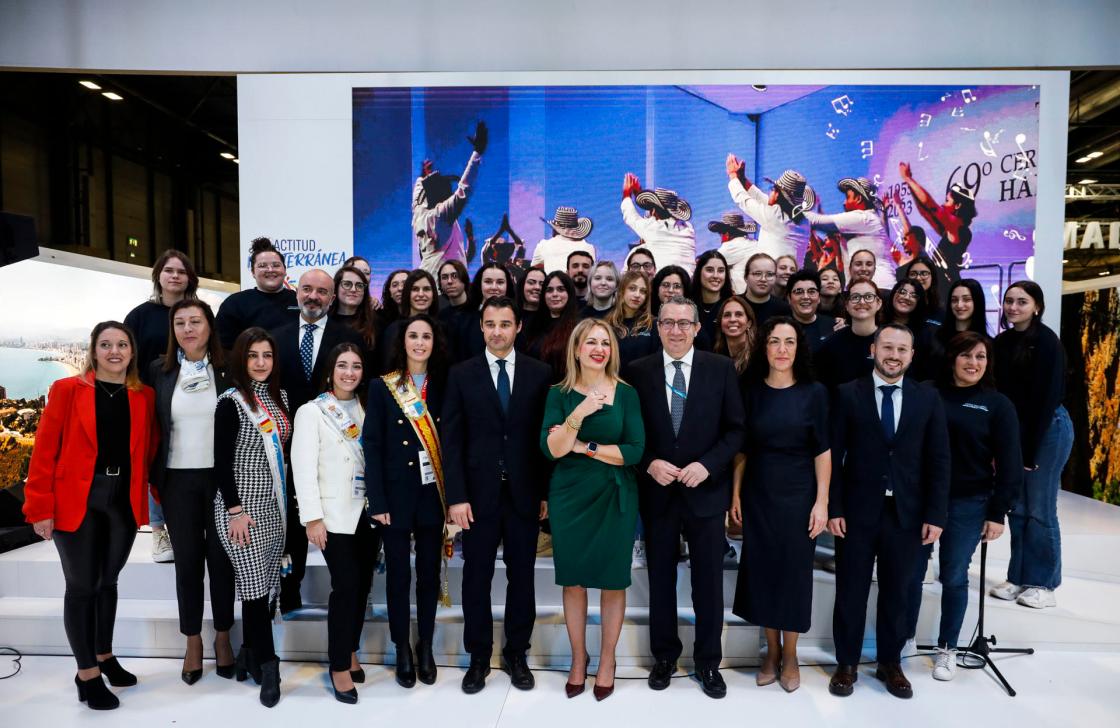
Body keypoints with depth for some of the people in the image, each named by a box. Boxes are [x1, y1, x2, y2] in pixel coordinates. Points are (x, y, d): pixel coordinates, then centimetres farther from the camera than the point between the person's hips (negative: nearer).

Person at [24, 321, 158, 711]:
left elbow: (150, 451, 7)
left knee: (108, 581, 17)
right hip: (76, 502, -3)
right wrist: (41, 508, -10)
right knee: (82, 586, 5)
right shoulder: (67, 390, -6)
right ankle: (87, 672, 19)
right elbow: (44, 451, -7)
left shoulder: (145, 396, 4)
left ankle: (104, 655, 35)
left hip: (123, 501, 3)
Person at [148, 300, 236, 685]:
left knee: (221, 559, 8)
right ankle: (193, 642, 25)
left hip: (221, 477, -1)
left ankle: (222, 638, 25)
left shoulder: (228, 370, -3)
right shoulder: (160, 371, 1)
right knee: (187, 561, 9)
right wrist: (153, 478, 4)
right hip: (178, 479, 1)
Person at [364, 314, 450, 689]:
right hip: (396, 495, -2)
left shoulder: (443, 386, 4)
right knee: (398, 575, 8)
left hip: (433, 494, 2)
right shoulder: (382, 387, -2)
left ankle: (426, 647, 27)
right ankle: (402, 650, 25)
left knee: (429, 573, 11)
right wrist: (377, 501, -10)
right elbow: (372, 446, -5)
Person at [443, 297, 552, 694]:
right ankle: (479, 656, 26)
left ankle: (517, 653, 28)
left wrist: (547, 491, 0)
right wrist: (456, 496, -8)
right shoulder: (462, 374, 0)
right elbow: (451, 440, -2)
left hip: (525, 492, 1)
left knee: (521, 576, 11)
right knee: (477, 576, 9)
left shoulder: (539, 373, 2)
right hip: (478, 492, 0)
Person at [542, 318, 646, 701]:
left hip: (614, 498, 0)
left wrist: (583, 446, -12)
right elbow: (551, 449, -11)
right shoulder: (559, 393, -1)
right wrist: (578, 415, -24)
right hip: (569, 498, 1)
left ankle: (607, 659, 28)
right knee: (573, 581, 10)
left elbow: (634, 451, -10)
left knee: (613, 582, 9)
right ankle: (578, 658, 30)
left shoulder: (626, 393, -2)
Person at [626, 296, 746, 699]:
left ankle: (708, 661, 28)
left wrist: (707, 464, -14)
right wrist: (650, 465, -14)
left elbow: (736, 429, -1)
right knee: (660, 579, 13)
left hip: (706, 490, 0)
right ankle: (664, 655, 32)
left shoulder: (721, 368, -2)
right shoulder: (638, 371, -1)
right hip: (656, 491, 1)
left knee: (708, 581, 10)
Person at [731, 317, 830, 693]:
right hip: (757, 494, 2)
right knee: (761, 570, 9)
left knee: (794, 571, 7)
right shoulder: (751, 390, 0)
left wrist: (822, 501, -8)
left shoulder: (814, 392, -5)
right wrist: (735, 493, 0)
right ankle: (771, 651, 26)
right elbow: (742, 447, 3)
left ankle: (790, 655, 25)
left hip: (798, 494, -2)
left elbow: (823, 451, -4)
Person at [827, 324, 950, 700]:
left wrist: (935, 515, -2)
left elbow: (938, 461, 3)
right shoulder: (847, 394, -3)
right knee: (851, 592, 9)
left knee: (897, 594, 14)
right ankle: (846, 664, 25)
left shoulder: (928, 398, 3)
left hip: (907, 514, 2)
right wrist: (833, 508, -8)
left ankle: (890, 664, 31)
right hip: (857, 511, -2)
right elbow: (834, 456, -4)